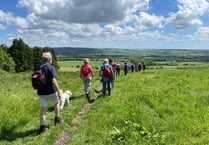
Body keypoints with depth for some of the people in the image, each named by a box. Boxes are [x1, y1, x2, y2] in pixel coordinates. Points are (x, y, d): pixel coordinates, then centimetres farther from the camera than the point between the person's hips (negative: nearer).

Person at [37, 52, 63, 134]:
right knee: (57, 102, 22)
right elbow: (53, 81, -21)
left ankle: (42, 126, 6)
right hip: (50, 92, -4)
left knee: (43, 109, 8)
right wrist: (59, 91, -17)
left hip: (41, 92, 5)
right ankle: (57, 119, 27)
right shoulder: (51, 67, -12)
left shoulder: (38, 68, 8)